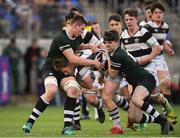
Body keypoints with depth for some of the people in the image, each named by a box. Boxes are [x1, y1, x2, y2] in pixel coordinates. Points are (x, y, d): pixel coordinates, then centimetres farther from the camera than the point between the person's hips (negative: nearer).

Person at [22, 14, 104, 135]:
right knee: (52, 90, -35)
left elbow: (79, 46, 31)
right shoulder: (61, 37, -24)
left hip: (64, 71, 7)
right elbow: (72, 59, -28)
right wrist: (93, 62, -21)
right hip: (50, 69, -7)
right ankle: (30, 122, -25)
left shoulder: (77, 37, 4)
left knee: (73, 89, -24)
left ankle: (67, 126, -22)